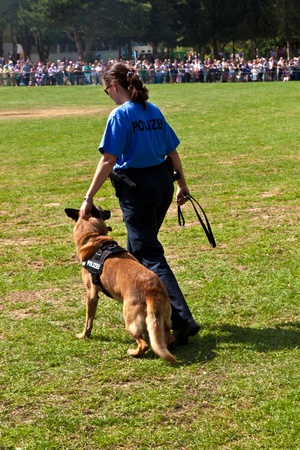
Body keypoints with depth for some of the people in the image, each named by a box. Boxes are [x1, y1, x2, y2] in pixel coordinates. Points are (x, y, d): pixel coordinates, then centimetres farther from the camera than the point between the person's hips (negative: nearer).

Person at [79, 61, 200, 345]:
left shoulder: (121, 115, -13)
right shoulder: (153, 111, 8)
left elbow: (108, 160, -18)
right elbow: (172, 151, 13)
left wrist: (88, 198, -15)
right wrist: (182, 184, 25)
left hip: (137, 189, -8)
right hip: (163, 184, 8)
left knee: (150, 256, -5)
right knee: (138, 248, 23)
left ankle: (182, 320, -14)